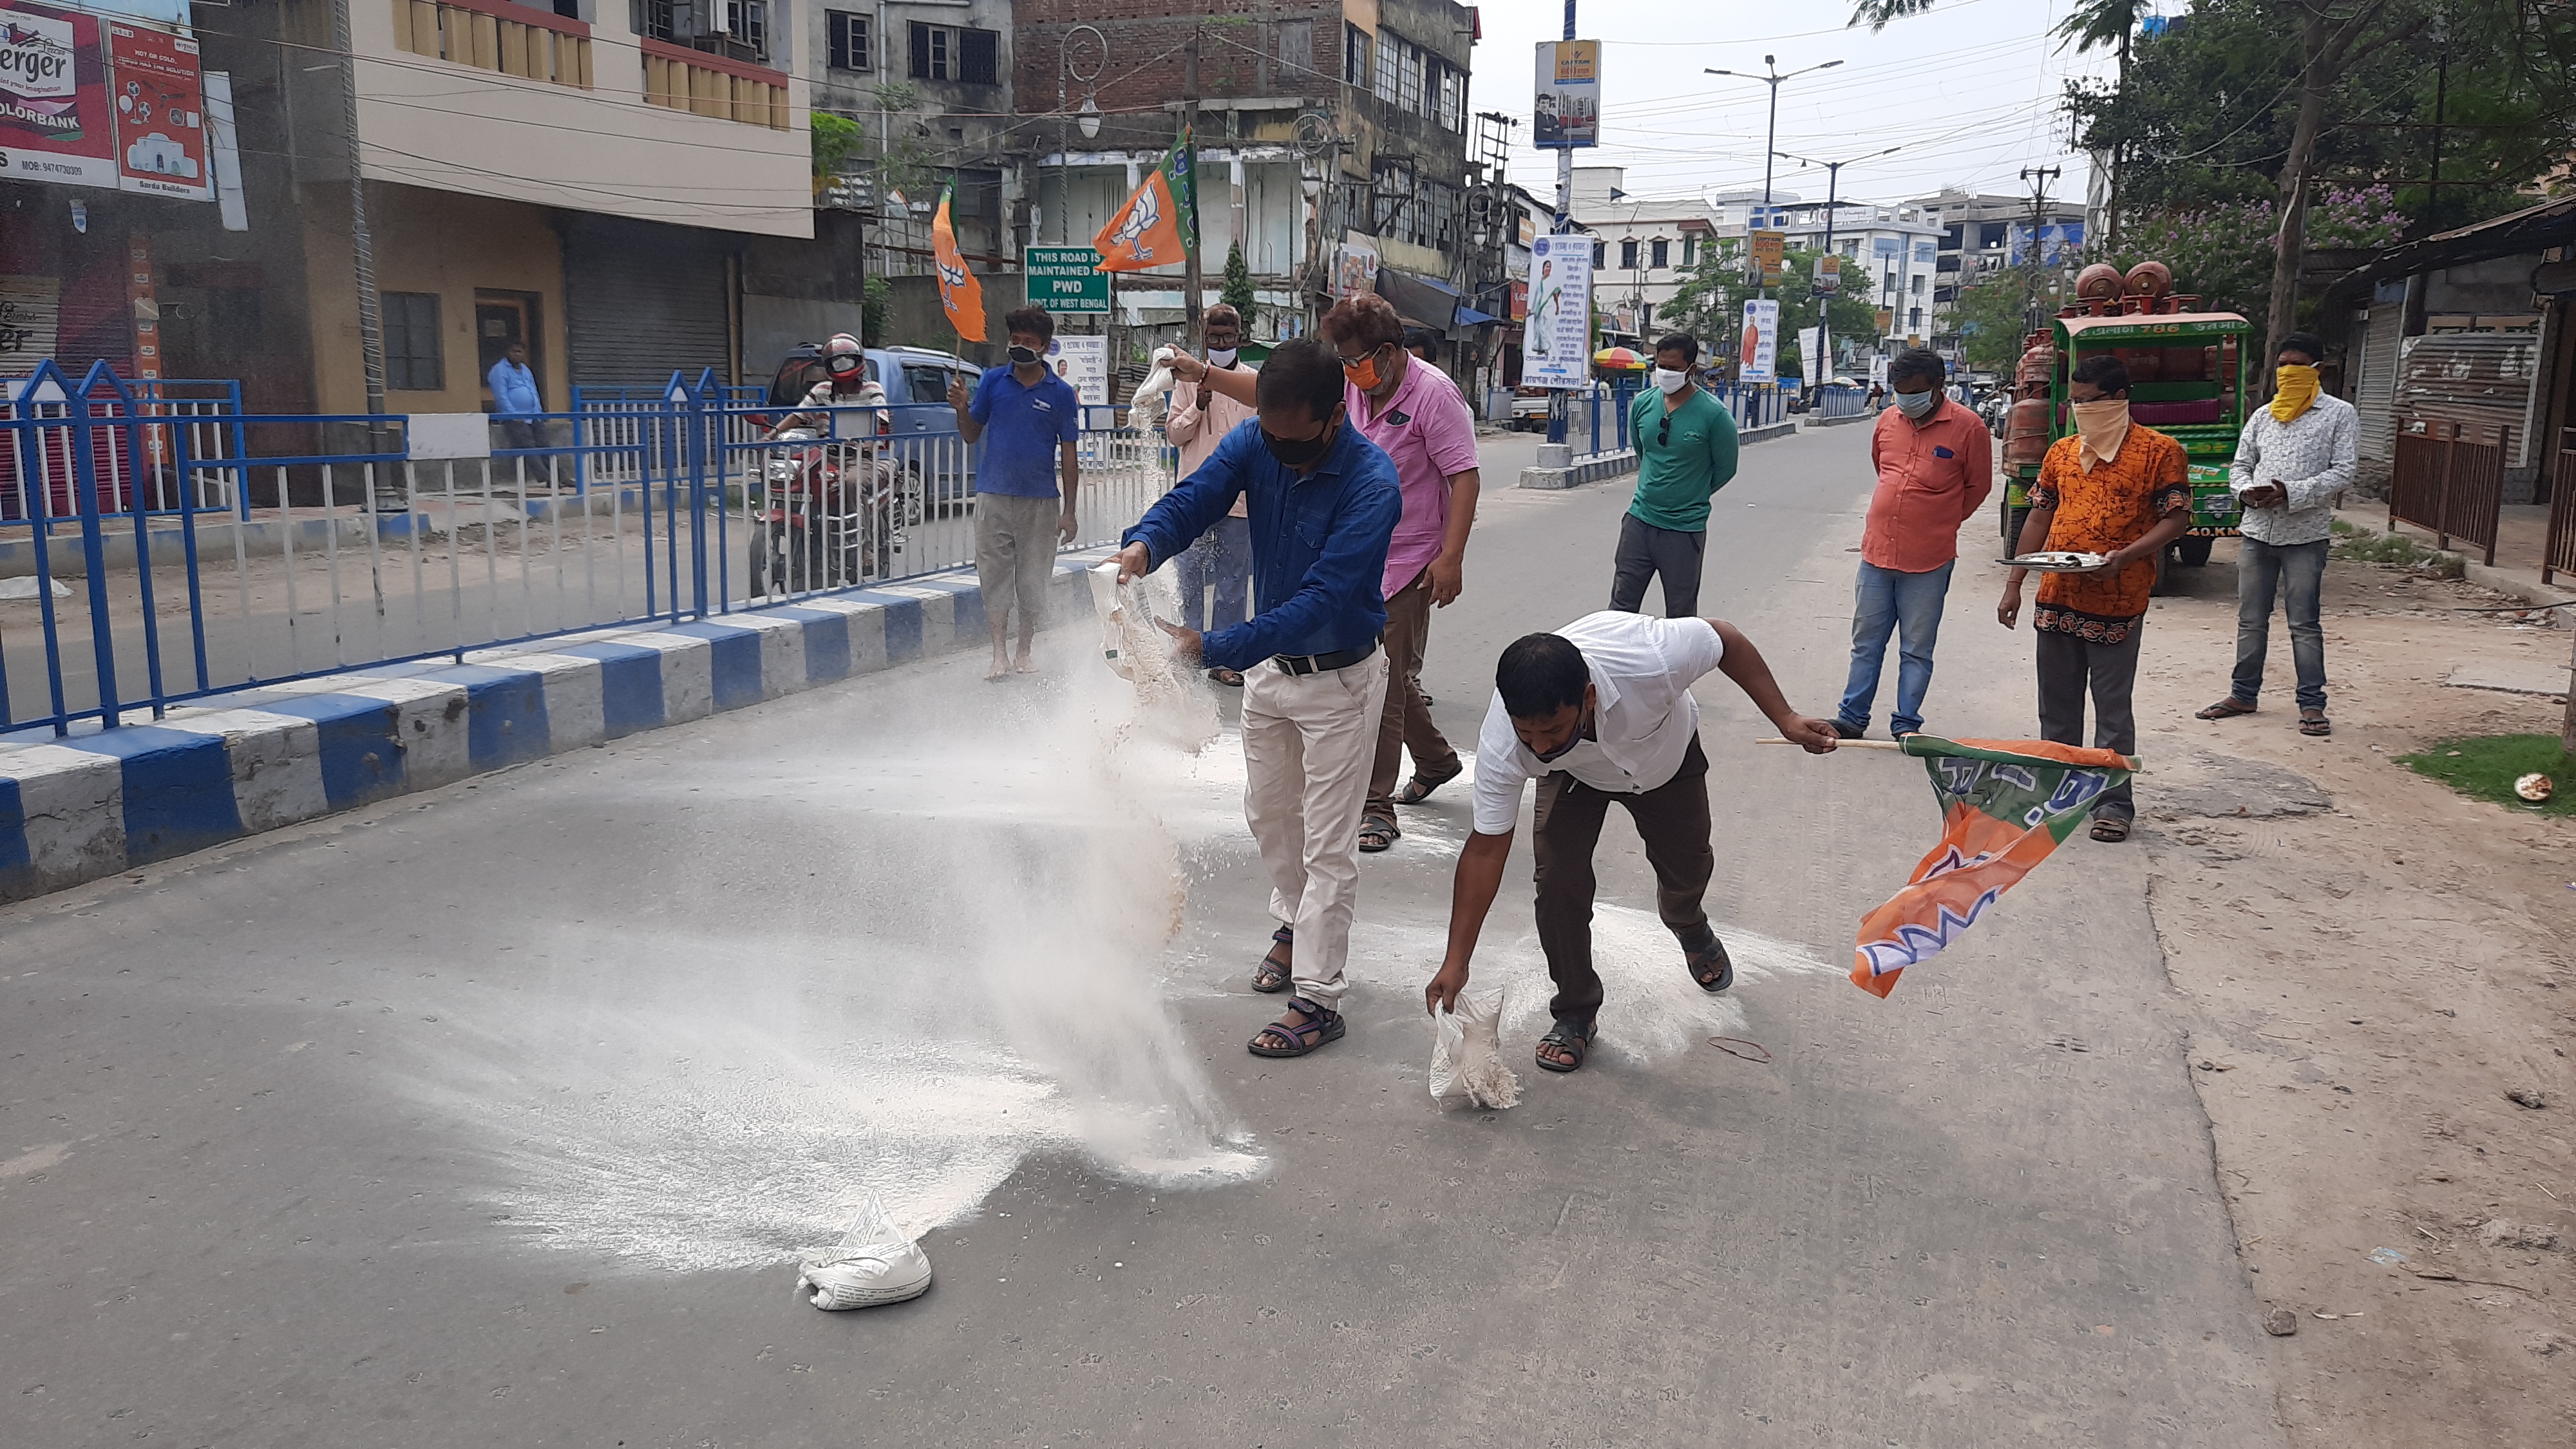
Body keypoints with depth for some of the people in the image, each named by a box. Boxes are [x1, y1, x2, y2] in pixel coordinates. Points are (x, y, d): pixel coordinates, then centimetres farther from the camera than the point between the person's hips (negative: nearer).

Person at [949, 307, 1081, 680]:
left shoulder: (1061, 393, 0)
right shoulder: (992, 380, 4)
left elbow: (1068, 456, 2)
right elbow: (971, 435, 10)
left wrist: (1069, 511, -2)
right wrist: (962, 409, -11)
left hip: (1040, 500, -1)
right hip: (993, 496, 1)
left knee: (1034, 580, 6)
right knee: (994, 576, 2)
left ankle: (1024, 653, 20)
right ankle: (999, 655, 9)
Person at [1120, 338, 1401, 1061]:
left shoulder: (1371, 484, -30)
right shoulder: (1254, 444, -12)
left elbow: (1322, 599, -35)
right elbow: (1192, 499, -19)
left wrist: (1213, 648, -43)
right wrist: (1143, 543, -44)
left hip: (1339, 678, -6)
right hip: (1269, 662, 6)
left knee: (1327, 843, 0)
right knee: (1267, 812, 22)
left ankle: (1317, 1000, 9)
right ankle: (1297, 921, 46)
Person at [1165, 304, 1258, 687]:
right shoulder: (1189, 379, 6)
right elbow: (1173, 434, 5)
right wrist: (1197, 407, -12)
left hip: (1240, 498, 0)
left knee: (1232, 586, 5)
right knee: (1190, 583, 4)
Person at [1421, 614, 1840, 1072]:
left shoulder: (1647, 660, -48)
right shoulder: (1501, 744, -40)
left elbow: (1725, 638, -26)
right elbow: (1486, 849, -30)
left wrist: (1785, 719, -21)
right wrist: (1456, 963, -29)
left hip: (1667, 756, 0)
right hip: (1575, 774, 0)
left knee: (1687, 865, 13)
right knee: (1558, 876, -18)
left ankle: (1692, 931, 51)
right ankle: (1574, 1012, 4)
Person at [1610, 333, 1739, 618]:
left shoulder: (1714, 414, -13)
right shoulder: (1642, 404, 1)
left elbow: (1725, 468, 1)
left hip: (1685, 529, -4)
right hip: (1640, 520, 4)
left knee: (1680, 616, 7)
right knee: (1621, 606, 7)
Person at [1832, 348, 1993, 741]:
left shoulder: (1968, 427, -8)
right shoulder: (1888, 420, 4)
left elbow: (1978, 487, 4)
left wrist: (1939, 523, 12)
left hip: (1929, 561, -4)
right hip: (1877, 551, 4)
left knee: (1917, 650, 6)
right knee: (1866, 642, 11)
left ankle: (1906, 725, 16)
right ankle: (1852, 718, 20)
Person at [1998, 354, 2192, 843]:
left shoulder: (2159, 451, -4)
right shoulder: (2061, 451, 11)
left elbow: (2177, 519, -7)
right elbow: (2039, 517, 15)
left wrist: (2124, 557, -22)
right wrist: (2014, 584, 10)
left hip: (2117, 605, -5)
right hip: (2056, 599, 5)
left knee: (2112, 707, 1)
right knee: (2057, 704, 13)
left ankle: (2114, 802, 10)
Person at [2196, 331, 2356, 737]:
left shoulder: (2339, 414, 0)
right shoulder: (2263, 416, 12)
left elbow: (2343, 473, -7)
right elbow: (2239, 467, 15)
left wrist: (2292, 493, -20)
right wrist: (2246, 492, -8)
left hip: (2305, 535, -4)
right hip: (2256, 531, 4)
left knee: (2304, 623, -1)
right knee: (2251, 620, 10)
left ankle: (2312, 704, 6)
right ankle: (2244, 694, 21)